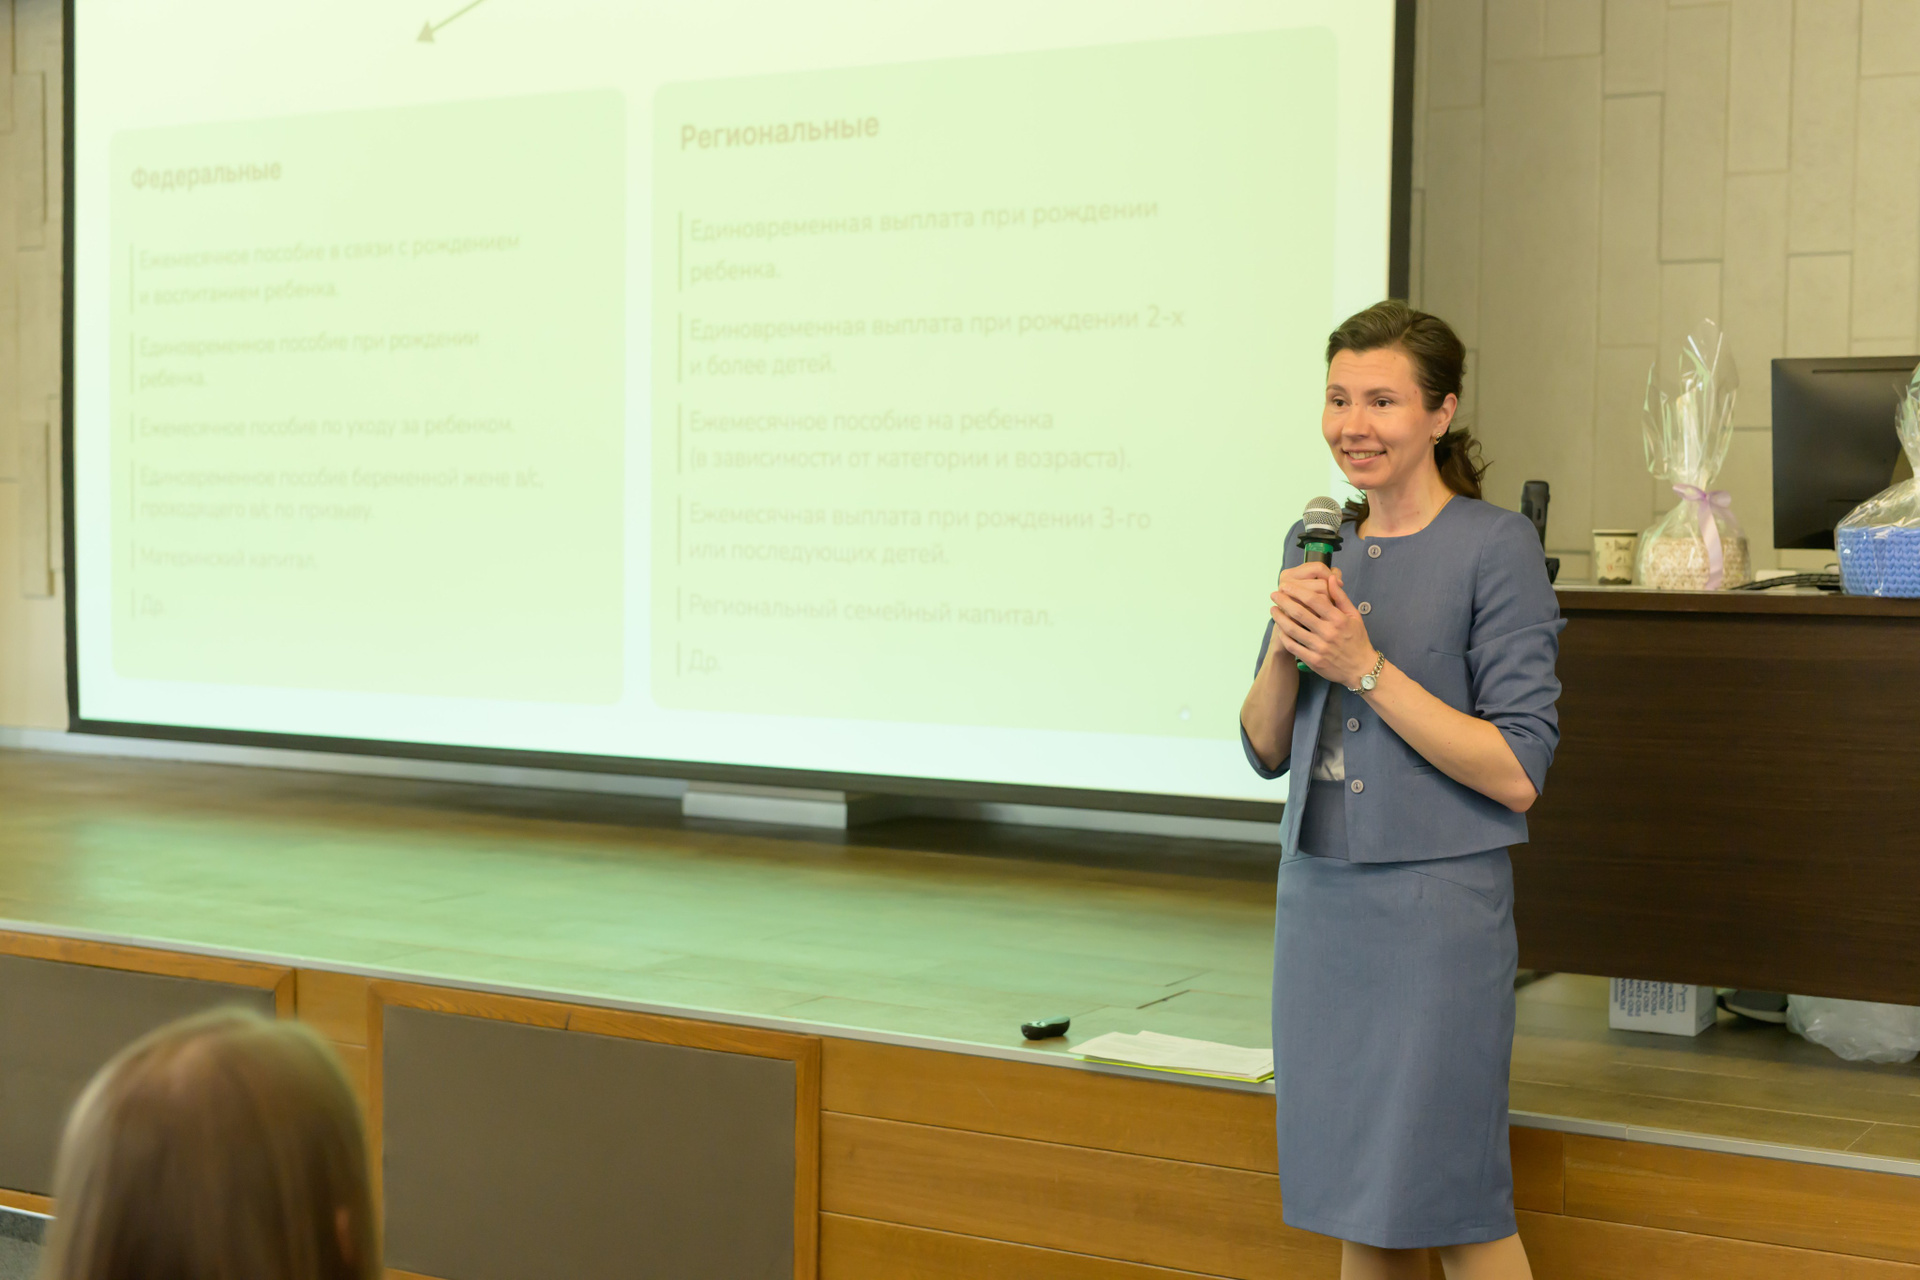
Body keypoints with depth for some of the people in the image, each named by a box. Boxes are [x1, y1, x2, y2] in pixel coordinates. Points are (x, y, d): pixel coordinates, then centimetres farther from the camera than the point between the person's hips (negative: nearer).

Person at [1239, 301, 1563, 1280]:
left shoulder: (1496, 548, -9)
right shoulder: (1317, 545, 10)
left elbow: (1517, 775, -14)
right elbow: (1266, 751, 11)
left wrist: (1364, 667, -18)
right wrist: (1287, 646, -8)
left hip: (1436, 905, -6)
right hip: (1318, 896, 6)